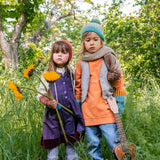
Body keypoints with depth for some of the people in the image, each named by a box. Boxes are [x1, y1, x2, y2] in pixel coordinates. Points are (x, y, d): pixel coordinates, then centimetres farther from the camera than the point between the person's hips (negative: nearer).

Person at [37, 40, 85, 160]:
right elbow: (40, 95, 1)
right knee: (53, 145, 2)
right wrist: (48, 102, -18)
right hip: (53, 114, -2)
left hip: (69, 114, 2)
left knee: (70, 143, 9)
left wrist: (76, 107, 7)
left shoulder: (71, 74, 11)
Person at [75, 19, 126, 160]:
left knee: (114, 142, -5)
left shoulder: (109, 59, 5)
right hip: (88, 111, 3)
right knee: (92, 144, 9)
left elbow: (119, 81, 5)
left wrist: (119, 102, 1)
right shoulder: (81, 64, 12)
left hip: (106, 109, -3)